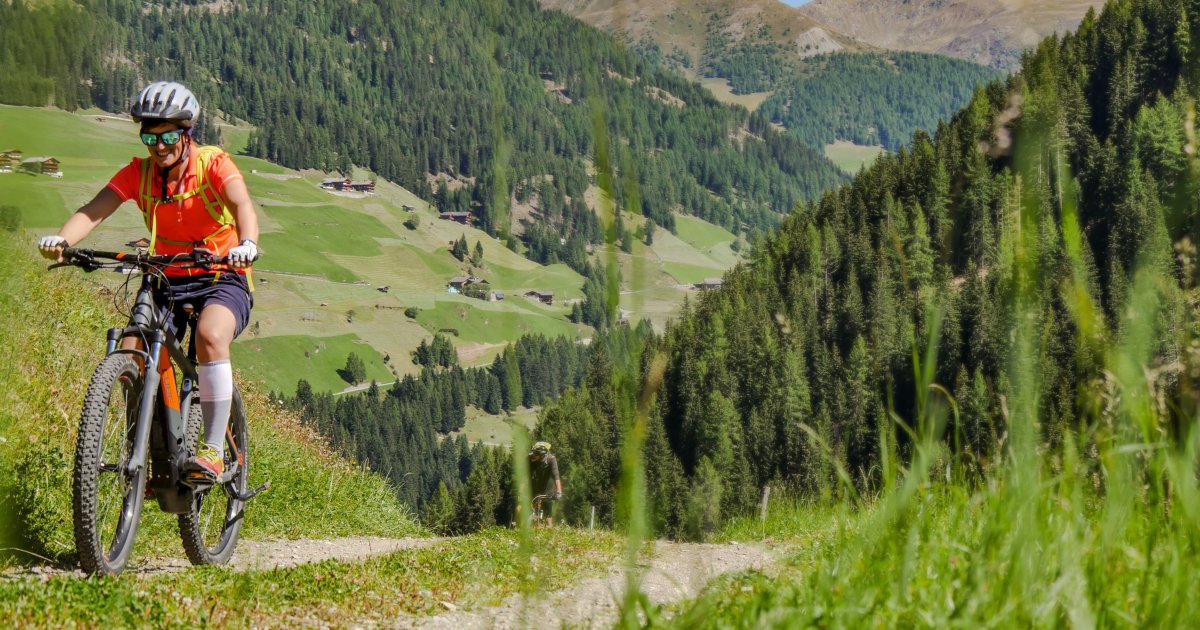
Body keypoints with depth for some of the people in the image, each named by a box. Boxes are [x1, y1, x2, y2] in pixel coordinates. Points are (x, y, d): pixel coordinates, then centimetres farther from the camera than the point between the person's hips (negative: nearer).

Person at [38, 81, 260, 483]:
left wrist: (247, 243, -52)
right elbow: (94, 210, -17)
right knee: (131, 353, -18)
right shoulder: (139, 173, -2)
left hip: (222, 280, -4)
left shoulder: (213, 164, -11)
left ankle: (214, 451, -26)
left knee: (210, 337, -34)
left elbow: (242, 204, -29)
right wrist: (62, 240, -39)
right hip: (167, 282, 4)